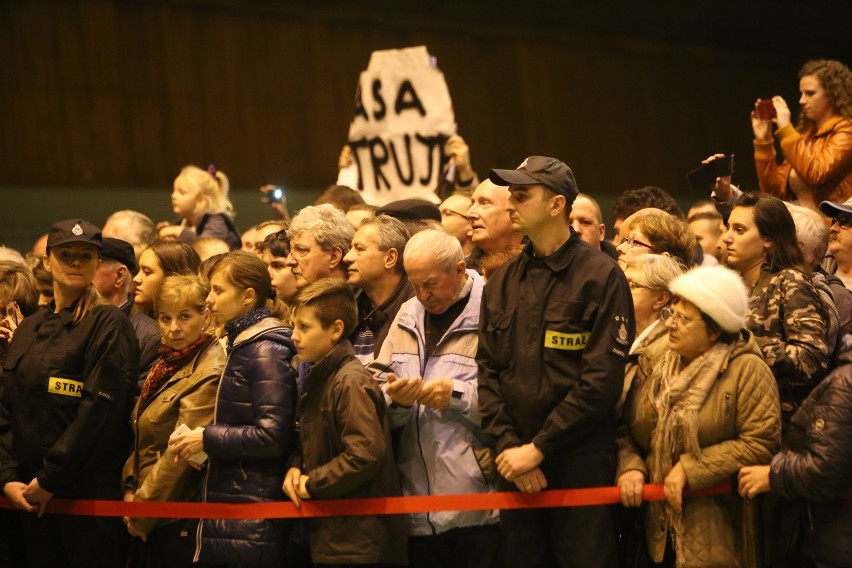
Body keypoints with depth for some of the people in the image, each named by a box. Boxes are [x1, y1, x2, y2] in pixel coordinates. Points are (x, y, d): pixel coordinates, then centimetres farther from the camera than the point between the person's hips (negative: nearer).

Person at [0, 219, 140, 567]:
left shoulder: (108, 325, -6)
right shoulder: (30, 329, 15)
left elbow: (100, 410, -15)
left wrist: (49, 479, -16)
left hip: (89, 492, -6)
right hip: (30, 495, 6)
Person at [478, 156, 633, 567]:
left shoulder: (601, 278, -6)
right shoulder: (501, 283, 11)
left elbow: (601, 381, -13)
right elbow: (487, 371, 7)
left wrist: (538, 448, -14)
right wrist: (508, 445, -7)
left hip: (581, 464, -5)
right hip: (516, 465, 5)